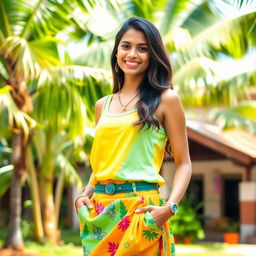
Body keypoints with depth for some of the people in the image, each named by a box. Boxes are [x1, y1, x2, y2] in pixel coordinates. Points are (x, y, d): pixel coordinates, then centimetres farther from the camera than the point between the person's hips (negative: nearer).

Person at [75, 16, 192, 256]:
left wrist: (170, 207, -17)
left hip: (141, 210, -4)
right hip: (99, 212, 5)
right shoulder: (102, 105, 12)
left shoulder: (165, 100, -1)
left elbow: (183, 163, -3)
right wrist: (86, 193, 2)